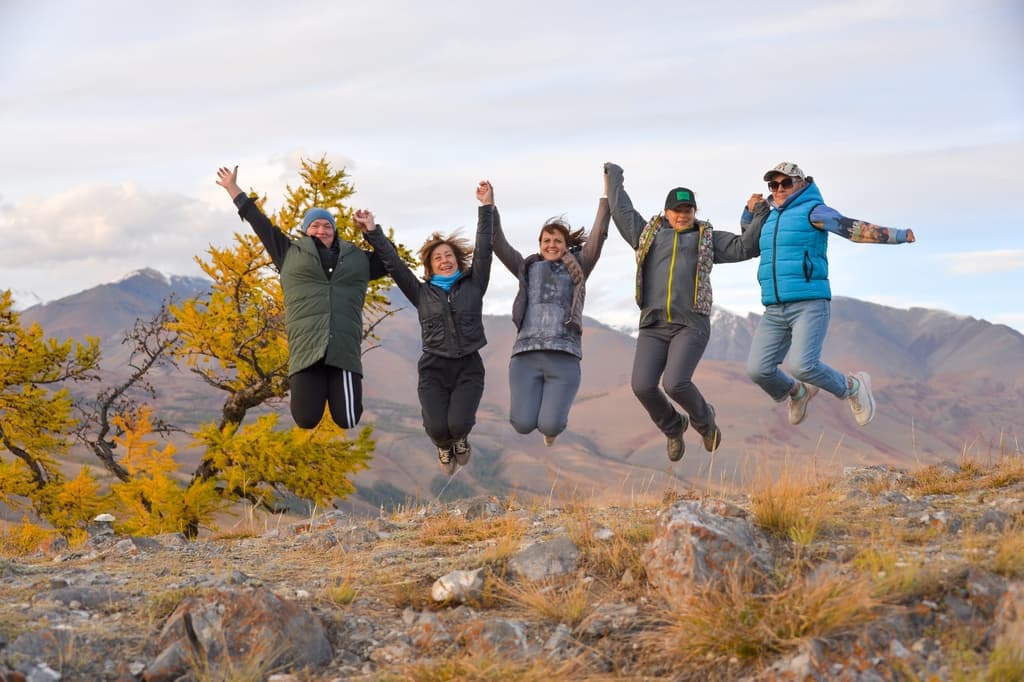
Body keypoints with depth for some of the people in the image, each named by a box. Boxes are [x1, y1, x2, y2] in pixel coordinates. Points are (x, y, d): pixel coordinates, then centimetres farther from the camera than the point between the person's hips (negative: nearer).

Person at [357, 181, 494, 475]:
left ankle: (460, 439, 18)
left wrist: (487, 207, -5)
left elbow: (484, 249, 0)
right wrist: (372, 232, -1)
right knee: (437, 427, -19)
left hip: (468, 368, -1)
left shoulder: (473, 285, 7)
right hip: (434, 369, 1)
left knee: (458, 424, -22)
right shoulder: (422, 293, 9)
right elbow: (393, 263, 5)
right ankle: (444, 446, 21)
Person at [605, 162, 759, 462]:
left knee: (675, 383, -22)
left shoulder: (707, 239, 14)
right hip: (653, 327, 3)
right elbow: (621, 210, 24)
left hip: (691, 326, -3)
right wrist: (614, 176, 35)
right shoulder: (648, 234, 17)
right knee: (643, 387, -12)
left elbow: (745, 246, 9)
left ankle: (704, 419, 11)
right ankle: (673, 427, 19)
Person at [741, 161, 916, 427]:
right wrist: (750, 212, 19)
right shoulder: (770, 219, 20)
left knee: (802, 366, -25)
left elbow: (853, 228, -14)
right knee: (758, 369, -8)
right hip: (775, 312, 6)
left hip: (810, 306, -6)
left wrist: (896, 235, -27)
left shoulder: (812, 211, -1)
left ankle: (852, 387, 4)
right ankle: (796, 392, 24)